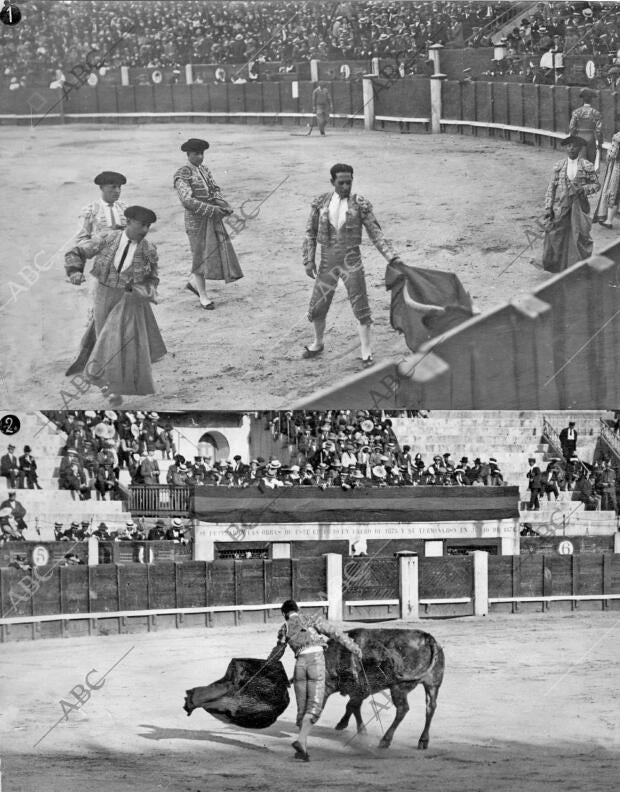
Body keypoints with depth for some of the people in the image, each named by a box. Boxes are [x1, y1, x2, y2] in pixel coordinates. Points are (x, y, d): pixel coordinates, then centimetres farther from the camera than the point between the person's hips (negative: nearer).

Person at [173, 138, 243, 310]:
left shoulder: (205, 170, 12)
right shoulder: (182, 175, -12)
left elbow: (215, 190, 10)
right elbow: (187, 200, -20)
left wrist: (224, 205, -11)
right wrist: (212, 210, -23)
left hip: (214, 219, 7)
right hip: (196, 220, -7)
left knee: (220, 252, 8)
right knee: (200, 256, 0)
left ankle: (194, 283, 27)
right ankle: (203, 296, 11)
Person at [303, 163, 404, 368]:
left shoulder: (360, 205, -6)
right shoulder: (321, 203, 1)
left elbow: (376, 234, -6)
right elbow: (310, 233, 6)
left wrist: (393, 257, -15)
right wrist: (308, 260, -2)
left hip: (351, 260, -2)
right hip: (327, 262, 2)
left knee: (360, 306, -6)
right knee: (317, 308, 10)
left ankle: (366, 351, 3)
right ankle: (318, 344, 35)